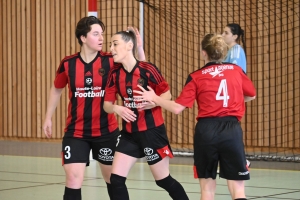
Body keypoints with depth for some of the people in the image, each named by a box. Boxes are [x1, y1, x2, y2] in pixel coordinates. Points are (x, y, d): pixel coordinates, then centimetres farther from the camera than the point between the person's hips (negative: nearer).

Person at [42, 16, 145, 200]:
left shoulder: (110, 61, -6)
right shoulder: (68, 64, -4)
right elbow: (57, 89, 14)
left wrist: (139, 47, -23)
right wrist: (48, 118, 16)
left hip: (106, 131, 1)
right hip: (75, 132, -1)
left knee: (113, 178, 15)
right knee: (73, 178, -11)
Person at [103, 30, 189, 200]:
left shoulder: (148, 69, -15)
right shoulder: (115, 74, 0)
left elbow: (167, 93, -7)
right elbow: (107, 104, 3)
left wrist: (154, 102, -26)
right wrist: (117, 108, -18)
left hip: (152, 131, -5)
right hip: (129, 133, 5)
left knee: (163, 180, 7)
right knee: (116, 179, -3)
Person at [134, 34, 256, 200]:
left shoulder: (196, 77, 0)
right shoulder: (236, 70, 6)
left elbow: (177, 108, -4)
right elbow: (251, 95, 21)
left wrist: (154, 98, 10)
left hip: (206, 130, 0)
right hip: (231, 130, 0)